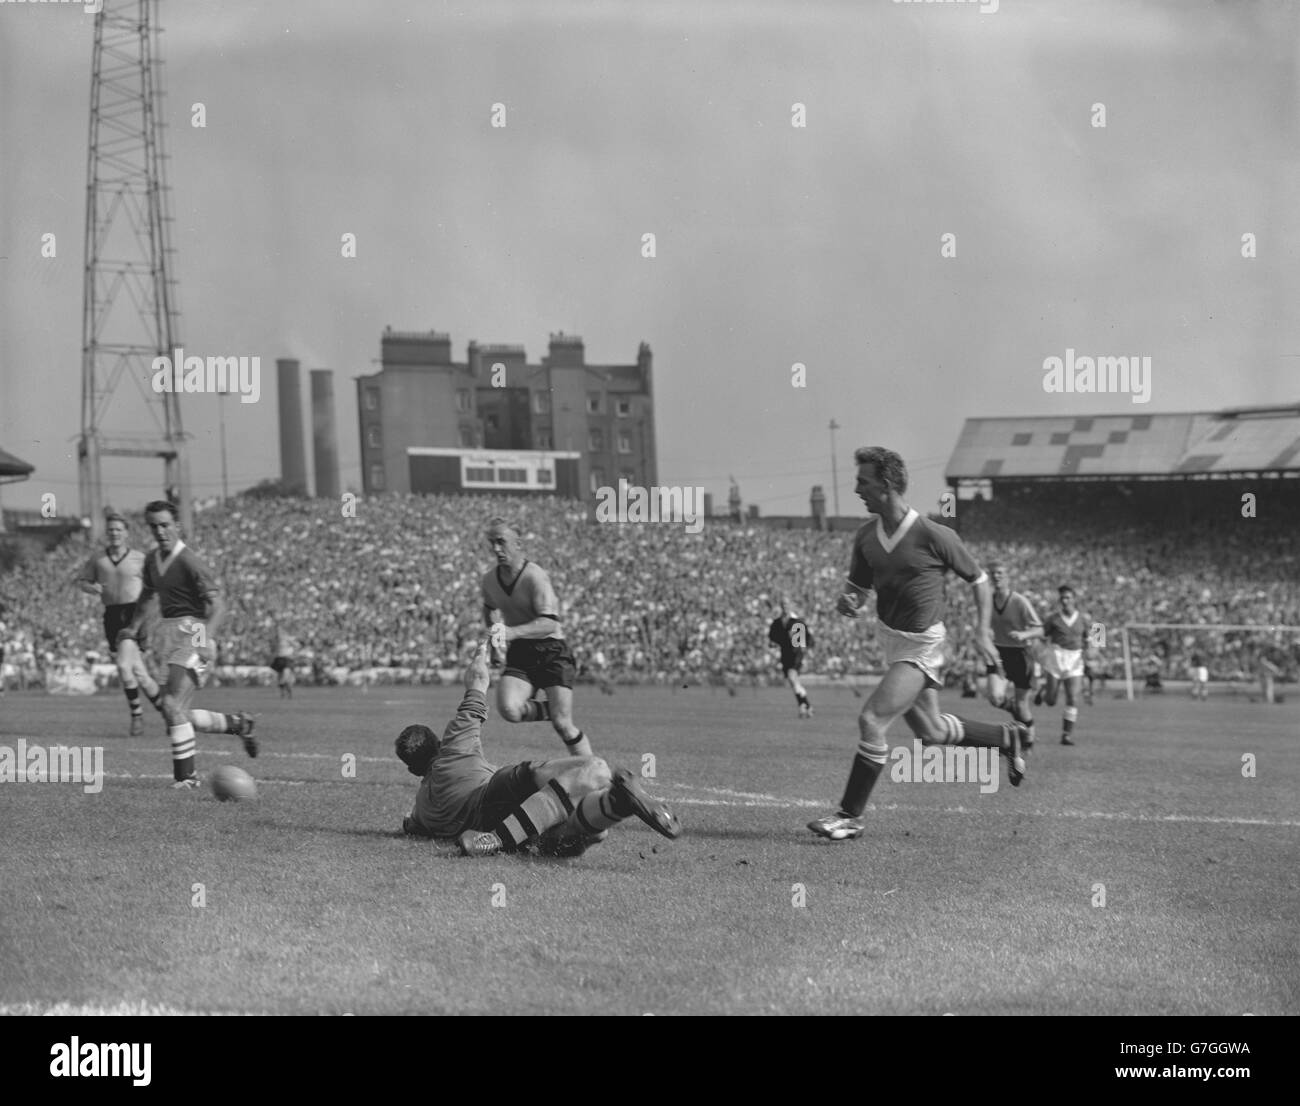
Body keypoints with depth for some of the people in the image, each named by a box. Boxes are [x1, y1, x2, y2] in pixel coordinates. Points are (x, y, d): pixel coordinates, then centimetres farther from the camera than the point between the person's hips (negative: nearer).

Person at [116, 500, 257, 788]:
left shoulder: (189, 563, -13)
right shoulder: (152, 560, 12)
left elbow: (217, 606, -18)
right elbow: (148, 595, 32)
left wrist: (205, 637, -31)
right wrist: (133, 628, 28)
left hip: (191, 635, -9)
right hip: (170, 634, 9)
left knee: (172, 706, -16)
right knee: (178, 715, 8)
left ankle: (185, 776, -8)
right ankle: (237, 723, 28)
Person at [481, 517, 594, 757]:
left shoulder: (535, 576, -18)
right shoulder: (489, 579, 3)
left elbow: (550, 622, -29)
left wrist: (511, 632, -40)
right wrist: (495, 634, 9)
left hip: (552, 653, -5)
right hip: (519, 655, 5)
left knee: (563, 725, -13)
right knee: (509, 710, -23)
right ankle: (549, 709, 6)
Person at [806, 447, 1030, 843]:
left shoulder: (934, 536, -19)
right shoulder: (865, 537, -2)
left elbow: (978, 579, -6)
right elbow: (858, 588, 9)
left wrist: (982, 632, -9)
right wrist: (847, 602, -15)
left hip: (920, 645, -8)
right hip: (888, 637, 8)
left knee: (871, 721, -16)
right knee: (930, 730, 18)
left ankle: (851, 815, -6)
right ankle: (1007, 737, 40)